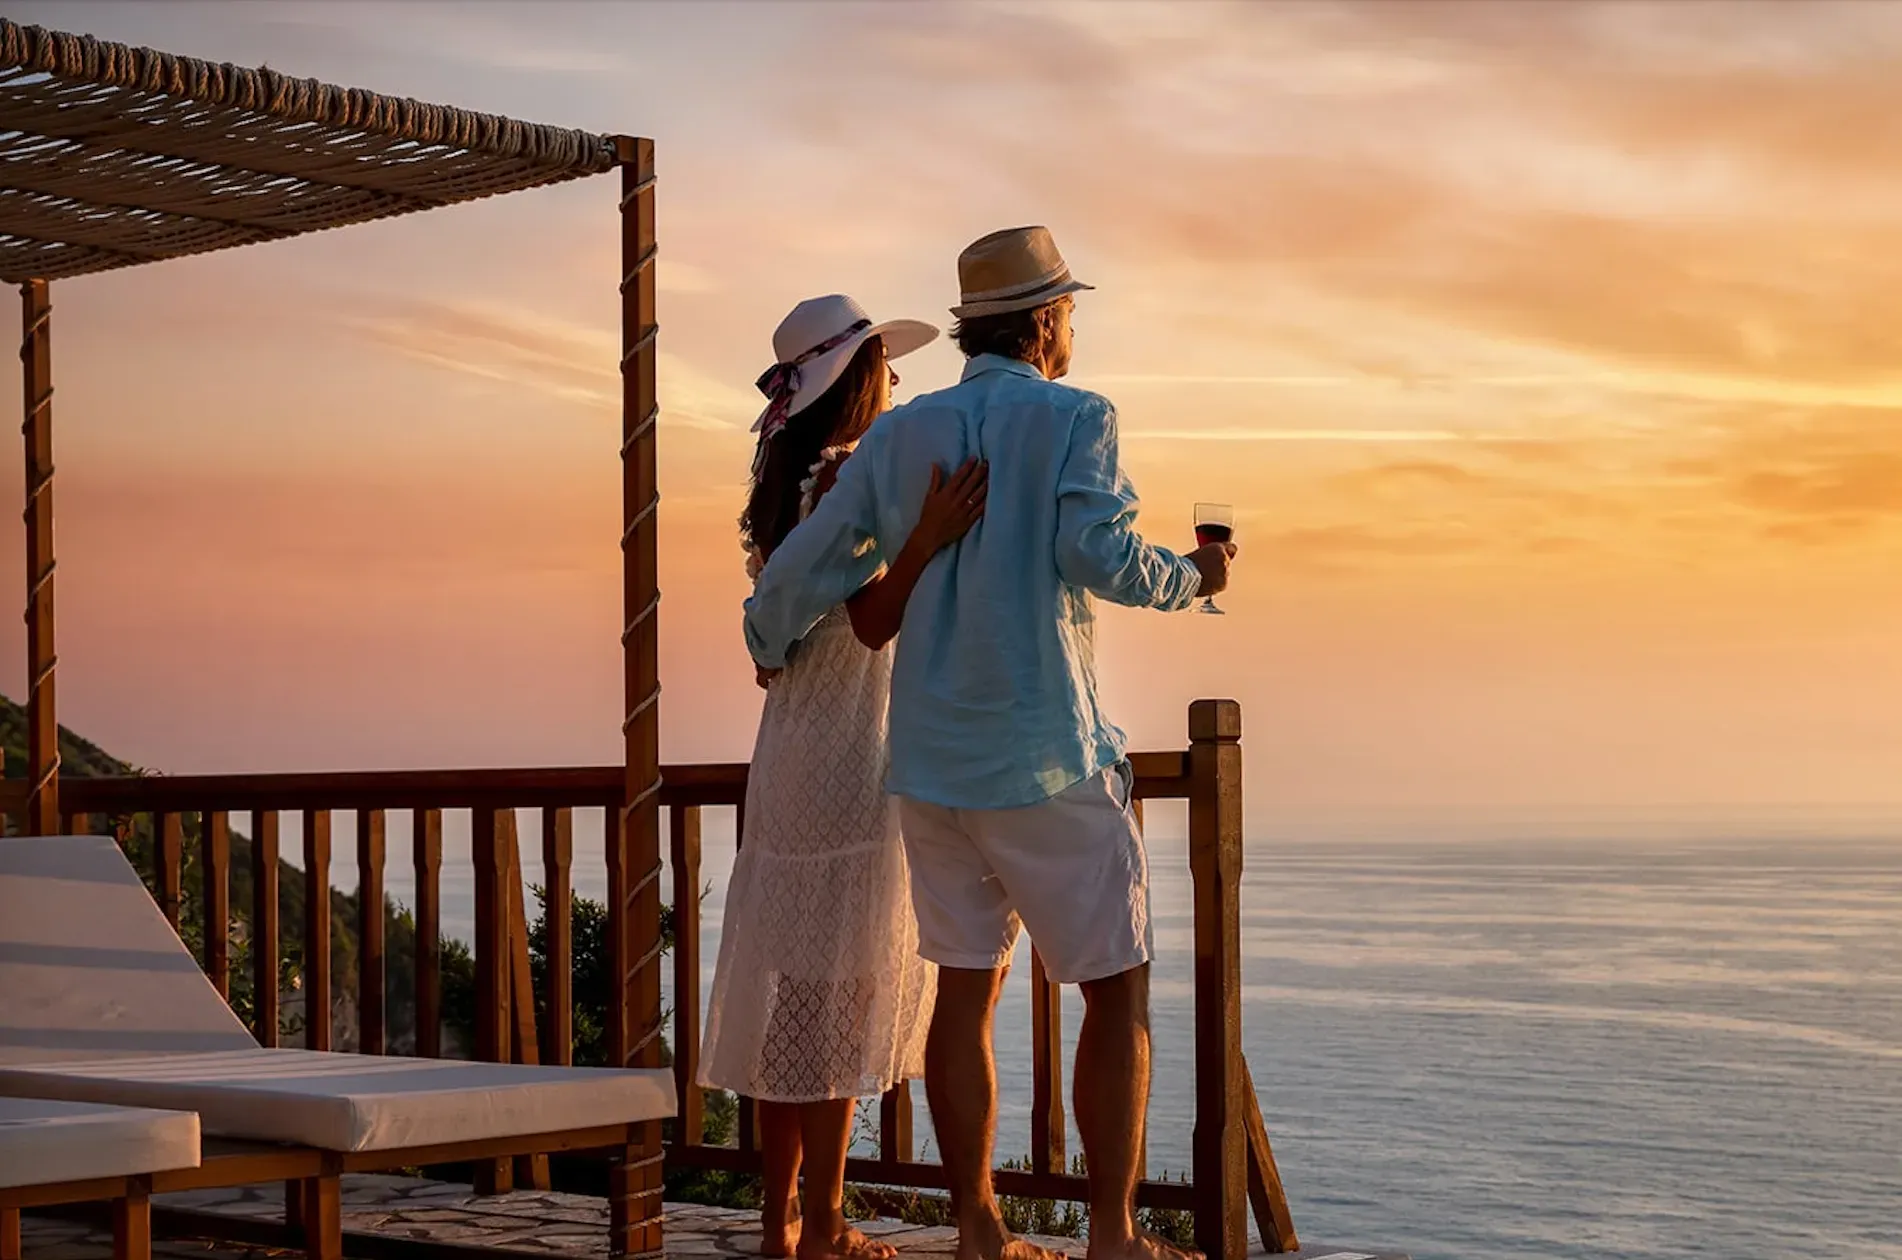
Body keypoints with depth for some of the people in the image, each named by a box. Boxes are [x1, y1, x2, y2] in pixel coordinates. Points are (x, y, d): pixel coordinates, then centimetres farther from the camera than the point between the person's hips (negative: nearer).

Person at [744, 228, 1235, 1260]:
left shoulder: (900, 434, 8)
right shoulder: (1072, 419, -6)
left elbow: (807, 567, 6)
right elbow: (1098, 551, -21)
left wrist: (769, 647, 25)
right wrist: (1190, 578, -2)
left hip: (931, 765, 5)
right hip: (1049, 764, -5)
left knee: (965, 990, 11)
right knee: (1117, 990, 4)